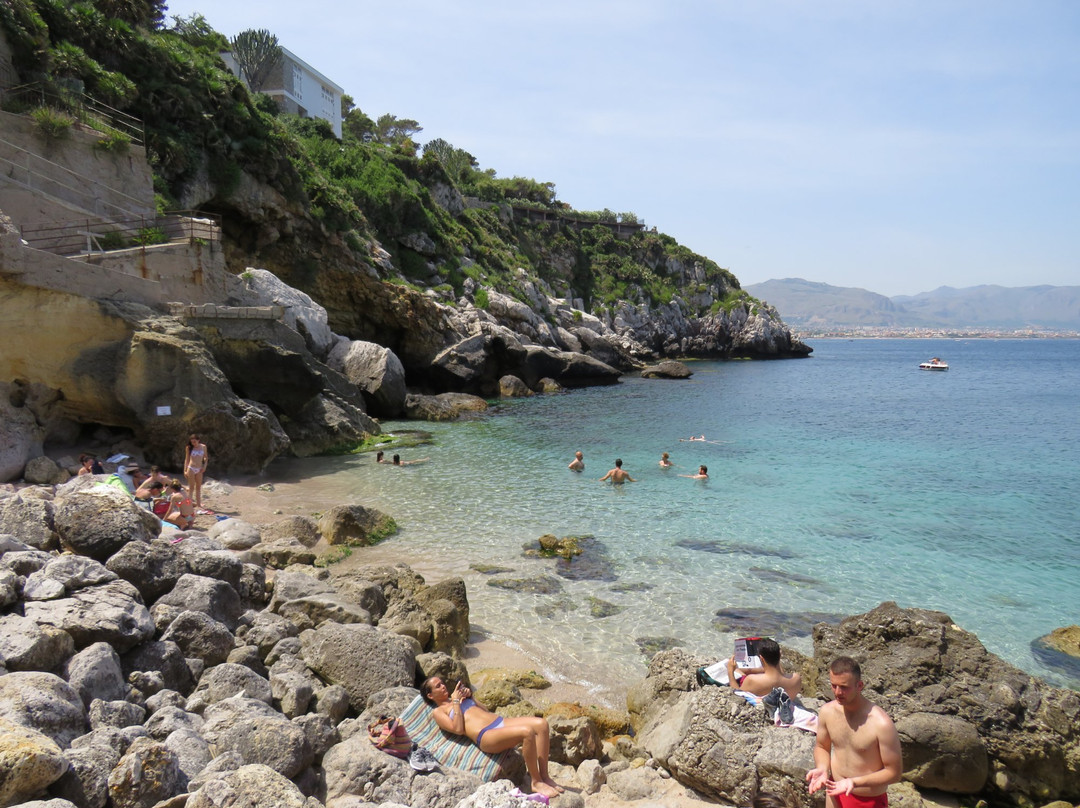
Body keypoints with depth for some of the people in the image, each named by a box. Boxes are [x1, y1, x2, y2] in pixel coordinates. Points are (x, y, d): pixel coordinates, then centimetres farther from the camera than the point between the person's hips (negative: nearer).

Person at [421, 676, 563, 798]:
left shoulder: (459, 696, 29)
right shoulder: (439, 712, 9)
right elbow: (458, 729, -8)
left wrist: (470, 696, 15)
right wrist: (456, 702, -2)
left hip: (500, 721, 8)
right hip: (485, 735, -8)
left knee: (541, 724, -17)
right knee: (527, 731, -33)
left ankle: (545, 776, -8)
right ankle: (536, 782, -17)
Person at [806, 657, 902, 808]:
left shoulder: (881, 724, -28)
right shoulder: (827, 711, -11)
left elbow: (894, 772, -19)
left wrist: (855, 782, -29)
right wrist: (822, 769, -14)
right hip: (835, 792, 5)